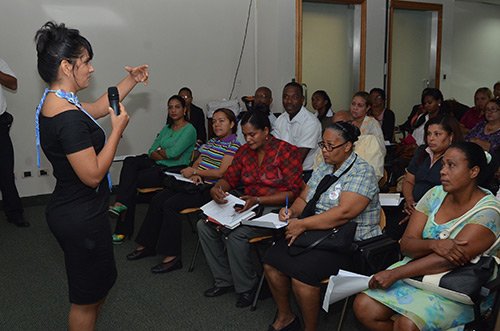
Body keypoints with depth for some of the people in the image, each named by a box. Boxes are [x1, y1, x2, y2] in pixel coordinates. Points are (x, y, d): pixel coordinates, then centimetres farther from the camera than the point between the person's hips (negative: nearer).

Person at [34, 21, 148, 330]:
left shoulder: (53, 103, 4)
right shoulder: (69, 119, -27)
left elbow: (98, 107, 20)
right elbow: (93, 175, -25)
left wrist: (131, 80, 16)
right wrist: (118, 129, -19)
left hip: (69, 211, 10)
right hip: (81, 218, -10)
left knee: (101, 281, 26)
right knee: (86, 298, 10)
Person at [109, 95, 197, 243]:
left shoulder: (189, 129, -5)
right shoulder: (166, 128, 19)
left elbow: (174, 152, -18)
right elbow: (151, 151, 11)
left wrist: (159, 151, 1)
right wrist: (166, 155, -9)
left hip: (174, 170, -7)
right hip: (158, 165, 7)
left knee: (132, 180, -20)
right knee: (130, 161, -19)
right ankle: (122, 203, -26)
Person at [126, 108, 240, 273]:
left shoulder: (233, 145, -6)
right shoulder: (211, 142, 22)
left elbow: (221, 172, -16)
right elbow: (197, 162, 18)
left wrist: (194, 171, -12)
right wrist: (194, 174, -6)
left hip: (211, 188, -8)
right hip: (196, 184, 9)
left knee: (170, 204, -24)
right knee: (158, 199, -5)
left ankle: (172, 256, -19)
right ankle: (147, 245, 4)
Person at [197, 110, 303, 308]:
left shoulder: (287, 151, -10)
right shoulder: (244, 151, 10)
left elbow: (293, 192, -14)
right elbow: (229, 178, 14)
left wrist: (258, 200, -24)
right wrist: (216, 188, -11)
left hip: (274, 208, -7)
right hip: (248, 205, 7)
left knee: (235, 234, -30)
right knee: (204, 225, -9)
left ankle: (246, 288, -6)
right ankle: (224, 280, 3)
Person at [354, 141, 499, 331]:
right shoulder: (436, 194, 2)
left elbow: (448, 260, -23)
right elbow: (406, 244, -2)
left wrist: (394, 274, -24)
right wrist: (433, 244, -25)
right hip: (416, 270, 5)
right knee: (364, 307, -14)